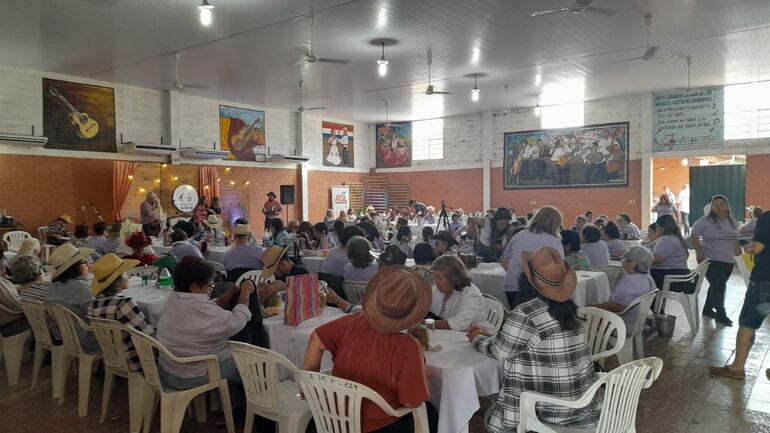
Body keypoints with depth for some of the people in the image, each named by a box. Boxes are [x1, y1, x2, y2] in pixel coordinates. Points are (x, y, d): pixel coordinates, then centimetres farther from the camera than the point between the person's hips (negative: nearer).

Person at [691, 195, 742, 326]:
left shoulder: (732, 222, 12)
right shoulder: (706, 221, -9)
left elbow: (736, 238, 22)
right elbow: (694, 236, -11)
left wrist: (737, 249, 7)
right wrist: (699, 253, -18)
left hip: (728, 260, 7)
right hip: (711, 259, -6)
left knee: (717, 285, 13)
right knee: (719, 285, -10)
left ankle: (708, 309, 27)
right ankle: (721, 314, -1)